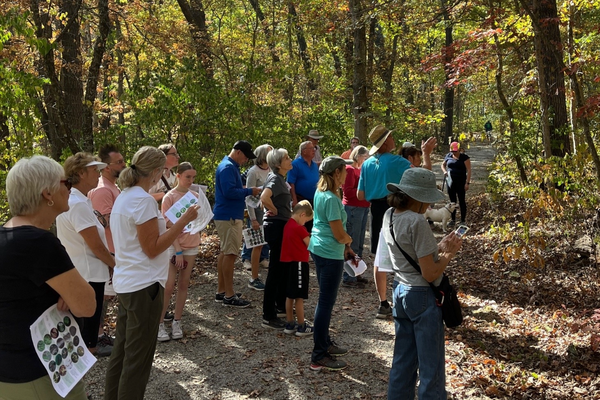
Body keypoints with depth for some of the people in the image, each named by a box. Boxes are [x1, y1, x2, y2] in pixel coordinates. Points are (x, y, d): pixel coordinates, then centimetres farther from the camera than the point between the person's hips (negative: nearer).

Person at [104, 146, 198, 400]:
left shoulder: (124, 196, 12)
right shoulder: (143, 200, -17)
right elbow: (152, 248, -18)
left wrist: (172, 225, 19)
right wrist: (184, 221, -16)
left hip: (127, 282, 10)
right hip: (144, 285, -9)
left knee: (122, 351, 18)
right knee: (138, 358, 2)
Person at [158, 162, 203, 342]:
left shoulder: (196, 195, 5)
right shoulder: (170, 197, -9)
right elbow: (169, 225, -12)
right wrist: (178, 251, -15)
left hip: (191, 245, 5)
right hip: (174, 245, -5)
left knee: (184, 284, 8)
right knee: (168, 286, -5)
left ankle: (177, 322, 16)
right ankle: (159, 323, 6)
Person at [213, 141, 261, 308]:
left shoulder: (231, 166, 16)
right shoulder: (228, 167, -17)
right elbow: (229, 191, -26)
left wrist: (245, 190, 8)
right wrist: (249, 191, -16)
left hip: (228, 215, 11)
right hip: (229, 217, -11)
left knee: (225, 253, 14)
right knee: (230, 254, -7)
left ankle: (221, 291, 22)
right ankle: (229, 296, -1)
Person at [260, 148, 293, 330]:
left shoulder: (280, 178, 11)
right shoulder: (275, 179, -17)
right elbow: (264, 197, -37)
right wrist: (275, 211, -19)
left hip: (281, 226, 10)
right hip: (276, 226, -10)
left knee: (283, 268, 19)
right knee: (275, 270, -6)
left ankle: (281, 306, 32)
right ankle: (269, 317, 0)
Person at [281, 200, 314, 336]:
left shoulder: (288, 225, 9)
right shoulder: (299, 228, -16)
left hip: (288, 263, 9)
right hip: (298, 263, -9)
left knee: (290, 295, 13)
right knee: (299, 297, -2)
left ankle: (289, 325, 20)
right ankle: (302, 327, 6)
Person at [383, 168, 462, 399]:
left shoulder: (389, 216, 3)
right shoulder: (417, 222, -22)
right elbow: (430, 274, -20)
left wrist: (439, 248, 5)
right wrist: (448, 254, -5)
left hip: (401, 293, 8)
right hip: (423, 297, -8)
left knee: (402, 362, 17)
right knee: (431, 366, 5)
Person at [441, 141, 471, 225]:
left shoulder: (464, 157, -8)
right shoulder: (448, 156, 6)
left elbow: (468, 170, -10)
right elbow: (443, 165, 22)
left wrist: (467, 183, -16)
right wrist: (445, 171, 0)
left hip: (461, 182, -5)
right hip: (450, 182, 5)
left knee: (462, 201, 1)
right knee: (452, 201, 10)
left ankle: (463, 220, 8)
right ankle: (453, 220, 19)